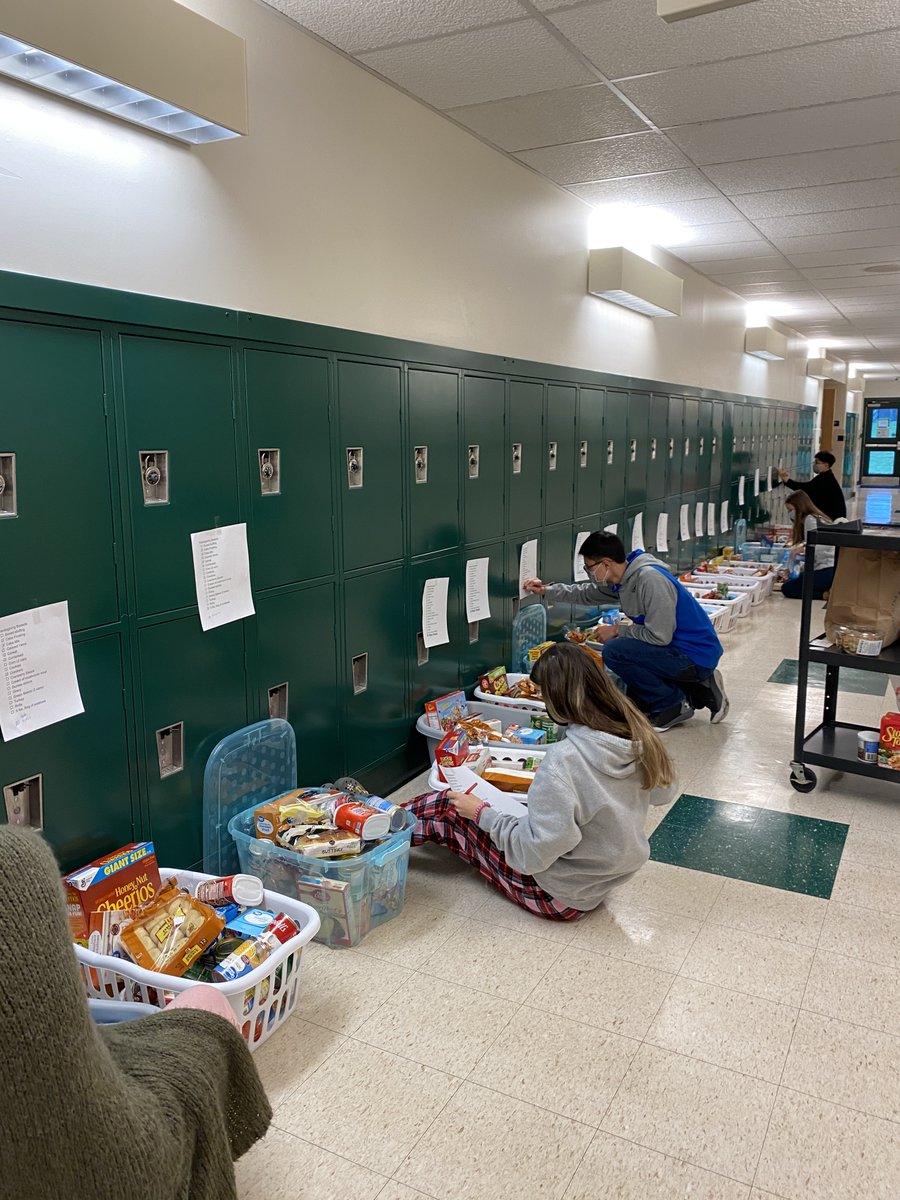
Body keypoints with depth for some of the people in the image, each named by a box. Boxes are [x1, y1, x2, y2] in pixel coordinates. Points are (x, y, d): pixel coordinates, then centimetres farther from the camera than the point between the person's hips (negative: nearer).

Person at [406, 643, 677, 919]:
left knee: (443, 808, 6)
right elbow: (663, 791, 10)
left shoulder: (564, 759, -34)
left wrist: (480, 813, -13)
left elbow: (533, 854, -28)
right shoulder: (638, 736, -12)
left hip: (557, 897, -7)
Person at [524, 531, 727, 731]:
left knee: (614, 651, -22)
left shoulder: (650, 579, -25)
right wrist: (546, 590, 20)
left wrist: (617, 631, -13)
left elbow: (659, 636, -26)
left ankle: (673, 704, -8)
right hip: (677, 649, 10)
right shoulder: (621, 579, 4)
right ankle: (697, 691, 17)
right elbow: (586, 594, 22)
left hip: (696, 655, -10)